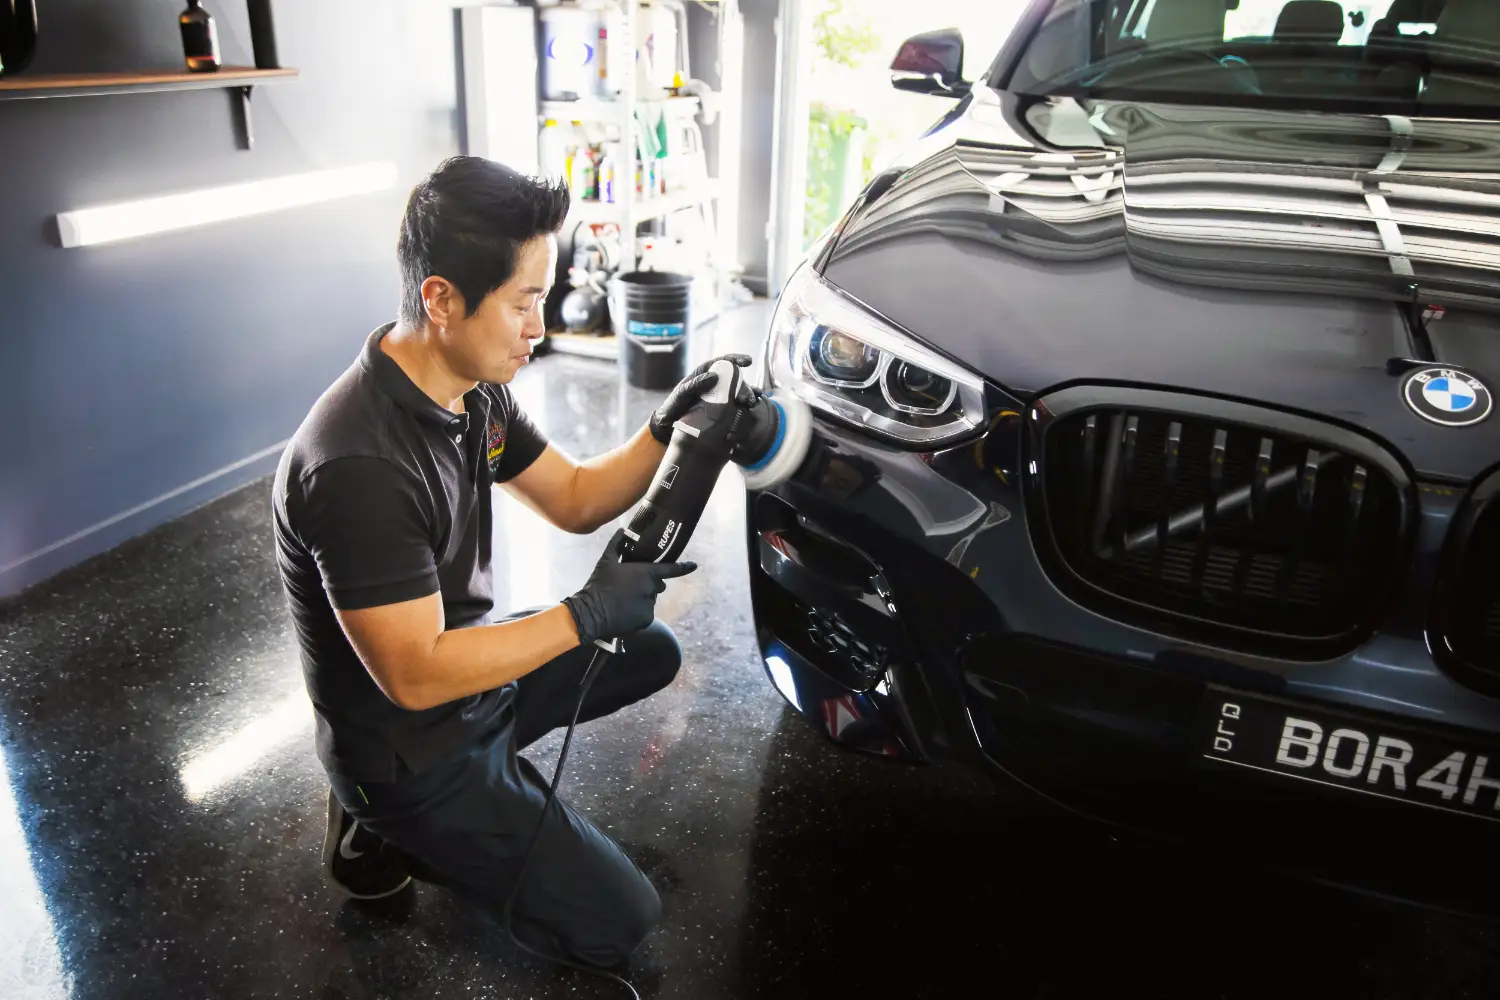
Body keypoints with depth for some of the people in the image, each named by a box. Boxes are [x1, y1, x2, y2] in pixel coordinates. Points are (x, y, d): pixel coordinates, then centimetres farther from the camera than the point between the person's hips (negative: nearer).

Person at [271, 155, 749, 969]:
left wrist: (666, 430, -13)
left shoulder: (474, 390, -6)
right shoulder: (358, 466, -34)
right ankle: (385, 835, 9)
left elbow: (575, 501, 3)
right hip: (408, 751, -8)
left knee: (653, 654, 21)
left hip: (468, 665, 8)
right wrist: (588, 614, -27)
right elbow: (414, 675, -31)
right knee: (619, 922, -3)